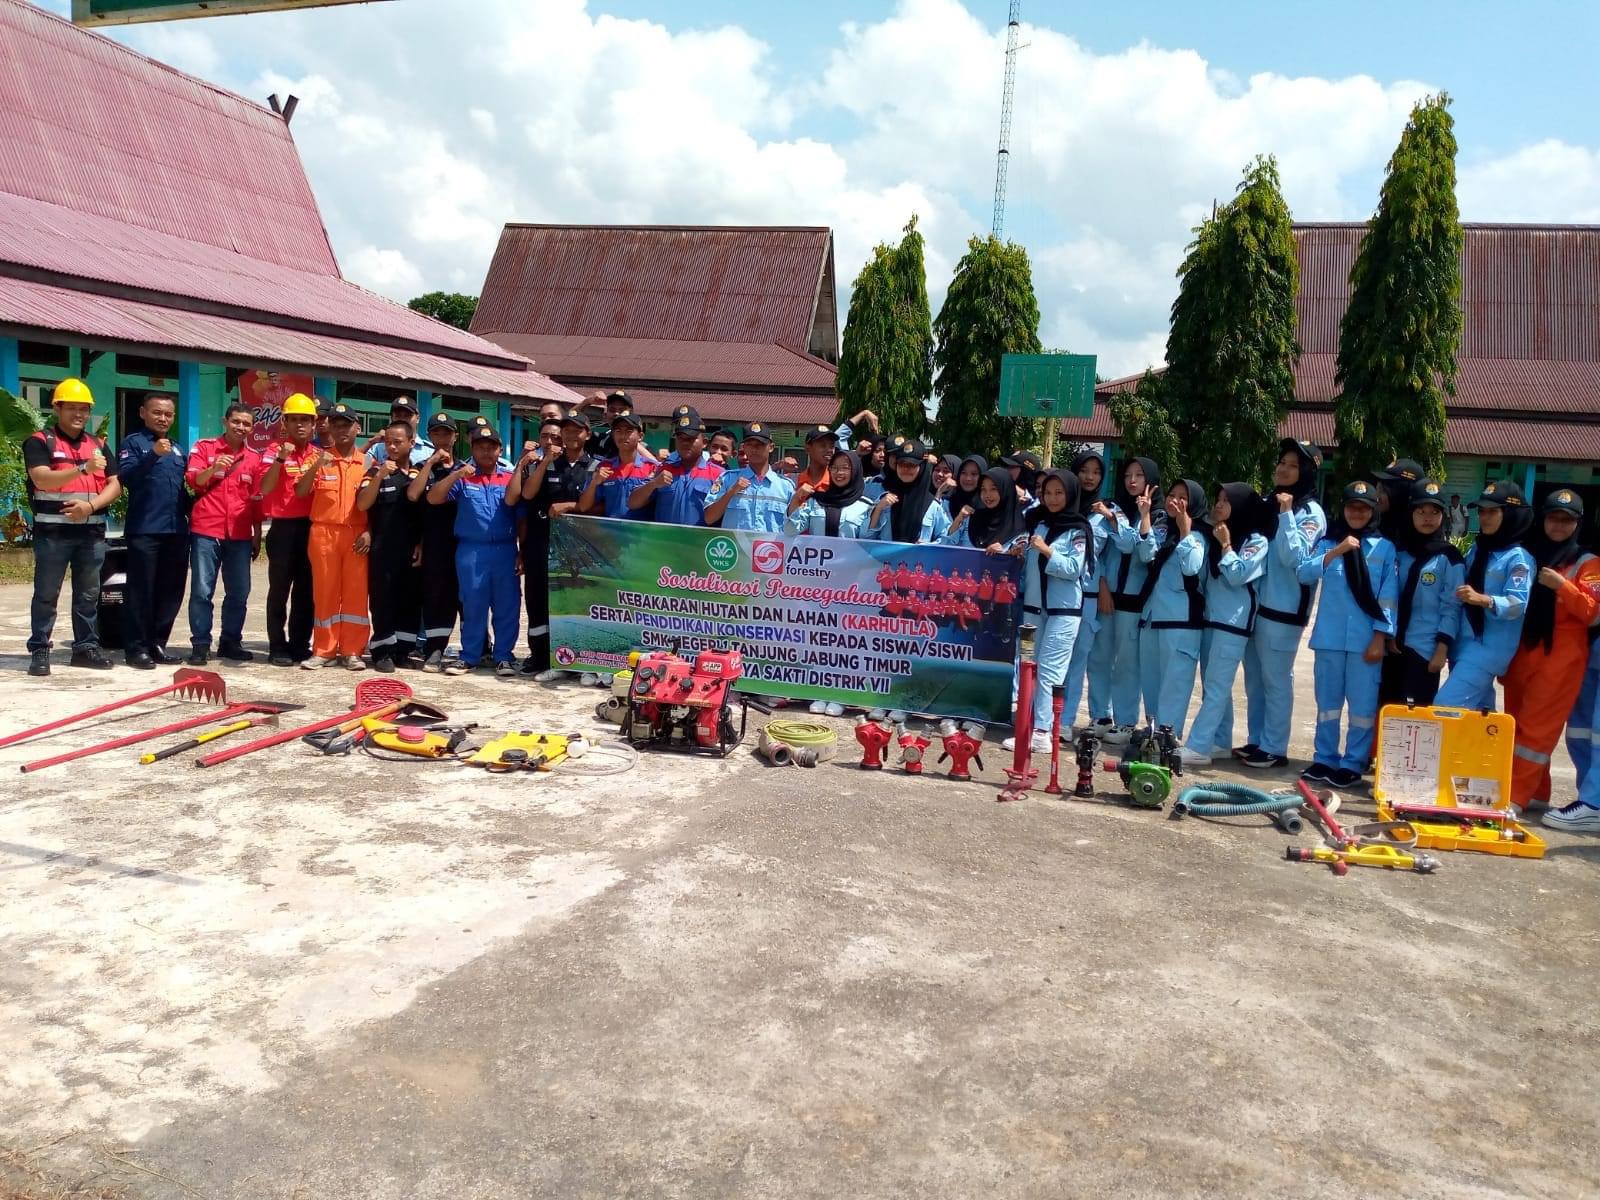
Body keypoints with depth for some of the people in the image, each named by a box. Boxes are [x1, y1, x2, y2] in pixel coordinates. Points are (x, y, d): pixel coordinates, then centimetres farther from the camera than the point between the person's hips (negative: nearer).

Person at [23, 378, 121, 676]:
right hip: (53, 532, -4)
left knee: (88, 595, 9)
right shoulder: (39, 441, -1)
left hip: (92, 533, 5)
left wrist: (91, 505, -11)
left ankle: (86, 648, 16)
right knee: (46, 594, 0)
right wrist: (83, 468, -29)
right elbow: (41, 479, -17)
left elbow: (114, 485, 8)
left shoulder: (98, 445, 15)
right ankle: (39, 650, 4)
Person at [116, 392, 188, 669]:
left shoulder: (178, 449, 20)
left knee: (171, 591, 7)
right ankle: (136, 648, 1)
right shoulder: (132, 443, 2)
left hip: (177, 531, 6)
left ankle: (157, 644, 16)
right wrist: (153, 455, -27)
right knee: (141, 591, -4)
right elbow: (125, 477, -14)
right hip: (144, 530, -6)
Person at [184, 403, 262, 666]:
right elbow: (193, 480, -5)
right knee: (202, 591, -3)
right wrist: (213, 469, -24)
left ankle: (230, 642, 16)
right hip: (206, 531, -3)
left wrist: (257, 534, 12)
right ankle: (200, 644, 3)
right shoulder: (204, 446, 5)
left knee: (239, 593, 5)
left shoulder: (254, 457, 13)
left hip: (240, 535, 3)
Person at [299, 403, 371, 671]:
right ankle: (323, 650, 8)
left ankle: (352, 651, 5)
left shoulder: (367, 462, 9)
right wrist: (317, 466, -17)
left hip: (357, 535, 1)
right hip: (323, 533, 0)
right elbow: (300, 492, -3)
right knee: (324, 592, 2)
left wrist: (369, 531, -2)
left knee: (356, 593, 0)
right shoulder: (320, 458, 7)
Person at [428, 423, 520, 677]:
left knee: (506, 605, 2)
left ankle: (504, 656, 10)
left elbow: (511, 500, -10)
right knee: (472, 604, 5)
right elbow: (433, 498, -4)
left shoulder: (510, 477, 10)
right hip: (471, 550, -1)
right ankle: (469, 656, 14)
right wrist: (456, 475, -14)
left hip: (504, 549, 1)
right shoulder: (462, 476, 7)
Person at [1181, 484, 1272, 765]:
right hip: (1210, 618, 8)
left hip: (1234, 622, -8)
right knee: (1213, 685, 11)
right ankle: (1219, 742, 19)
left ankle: (1198, 747, -13)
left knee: (1216, 686, -9)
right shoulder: (1215, 535, 16)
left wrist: (1225, 545, -9)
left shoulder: (1256, 541, -5)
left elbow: (1237, 576, -13)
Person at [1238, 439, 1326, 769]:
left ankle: (1274, 748, 5)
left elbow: (1292, 557, -18)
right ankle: (1256, 741, 20)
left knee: (1276, 680, -2)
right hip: (1254, 604, 7)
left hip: (1283, 609, -7)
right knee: (1254, 678, 12)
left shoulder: (1310, 513, -5)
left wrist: (1286, 514, -18)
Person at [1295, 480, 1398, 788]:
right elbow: (1303, 573, -7)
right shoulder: (1328, 541, 7)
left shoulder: (1385, 548, 2)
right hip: (1329, 636, 2)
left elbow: (1388, 596, -1)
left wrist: (1380, 637, -7)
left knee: (1362, 703, 0)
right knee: (1327, 701, 9)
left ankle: (1353, 764, 9)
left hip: (1365, 638, -2)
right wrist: (1335, 552, -17)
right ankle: (1325, 759, 19)